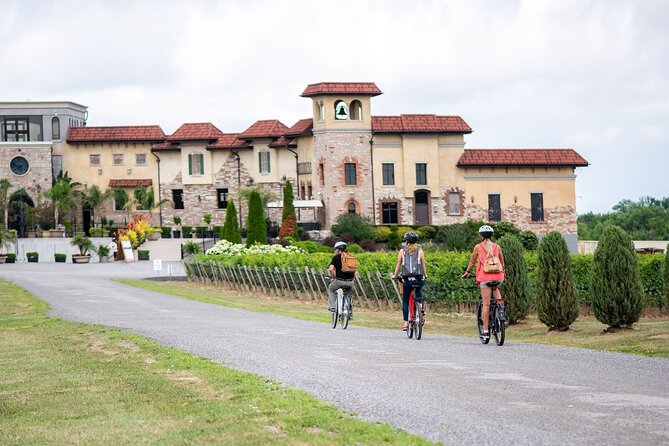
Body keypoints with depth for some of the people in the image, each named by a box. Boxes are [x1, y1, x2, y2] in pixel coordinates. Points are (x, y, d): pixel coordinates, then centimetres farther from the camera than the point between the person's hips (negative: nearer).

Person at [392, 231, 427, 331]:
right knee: (419, 293, 29)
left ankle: (406, 323, 2)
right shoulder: (420, 251, 6)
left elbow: (398, 265, 7)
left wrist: (394, 275, 19)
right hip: (419, 279, 1)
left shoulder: (402, 251, 6)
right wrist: (425, 275, 23)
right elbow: (423, 266, 7)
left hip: (407, 279, -1)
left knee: (405, 301, 9)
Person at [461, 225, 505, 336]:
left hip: (485, 276, -3)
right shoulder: (497, 247, 11)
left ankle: (485, 330, -1)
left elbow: (472, 261, 12)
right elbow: (502, 262, 20)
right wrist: (503, 272, 37)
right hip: (498, 276, 3)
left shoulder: (478, 247, 4)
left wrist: (467, 272, 28)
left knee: (486, 304, -1)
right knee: (495, 288, 36)